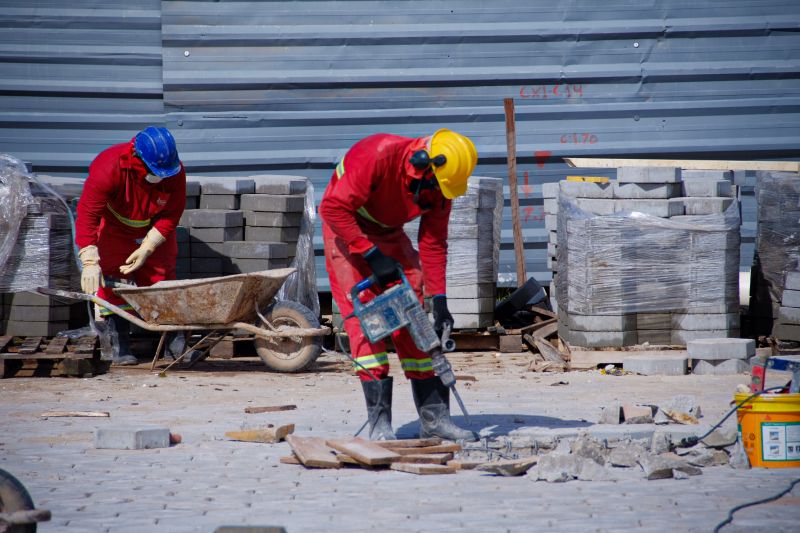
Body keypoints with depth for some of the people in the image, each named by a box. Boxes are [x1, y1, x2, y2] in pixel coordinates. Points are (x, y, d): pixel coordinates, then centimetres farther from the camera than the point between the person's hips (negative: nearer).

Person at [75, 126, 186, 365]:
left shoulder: (175, 173, -27)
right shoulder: (108, 168, -36)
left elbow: (170, 216, -16)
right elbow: (87, 214, -35)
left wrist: (147, 248, -25)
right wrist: (90, 262, -41)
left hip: (154, 231, 3)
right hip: (114, 228, -2)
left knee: (162, 277, 0)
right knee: (115, 280, -10)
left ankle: (176, 342, 7)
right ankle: (120, 348, -6)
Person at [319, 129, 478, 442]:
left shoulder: (439, 187, -12)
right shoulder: (377, 157, -32)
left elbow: (433, 245, -5)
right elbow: (333, 208, -29)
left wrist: (439, 303, -10)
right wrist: (372, 256, -28)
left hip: (388, 234, 6)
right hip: (346, 229, -6)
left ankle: (433, 417, 5)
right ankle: (379, 422, -17)